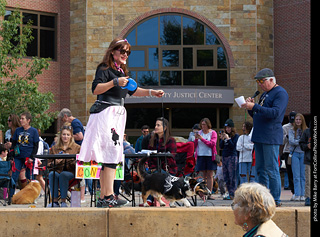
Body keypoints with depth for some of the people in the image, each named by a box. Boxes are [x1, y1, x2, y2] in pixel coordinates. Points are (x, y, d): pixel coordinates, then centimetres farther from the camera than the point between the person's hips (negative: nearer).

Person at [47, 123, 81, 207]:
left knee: (63, 174, -36)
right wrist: (55, 162, -6)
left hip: (71, 173, -2)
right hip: (57, 171, 2)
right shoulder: (54, 148, 19)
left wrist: (71, 160, -13)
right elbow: (49, 164, 16)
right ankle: (55, 201, -30)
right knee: (52, 174, -33)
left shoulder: (77, 148, 12)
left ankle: (63, 201, -29)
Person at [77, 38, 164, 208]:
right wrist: (114, 82, -24)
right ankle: (109, 196, -22)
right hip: (105, 113, -9)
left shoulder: (122, 72, 21)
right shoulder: (105, 69, -4)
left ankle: (103, 198, 4)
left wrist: (151, 92, 19)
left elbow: (133, 90, 29)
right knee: (112, 154, -17)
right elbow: (95, 89, -16)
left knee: (109, 156, 4)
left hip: (118, 115, 9)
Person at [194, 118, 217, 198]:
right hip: (201, 156, 2)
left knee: (209, 176, -3)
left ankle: (209, 194, -4)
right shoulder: (199, 133, 11)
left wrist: (202, 139, -15)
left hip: (210, 156, -2)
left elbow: (212, 144, -10)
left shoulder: (213, 133, 4)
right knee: (203, 175, 1)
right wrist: (196, 139, -7)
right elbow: (195, 145, 12)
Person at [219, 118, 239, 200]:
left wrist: (228, 138, -16)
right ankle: (229, 193, 9)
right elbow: (221, 147, 10)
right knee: (226, 177, 5)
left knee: (232, 176, -9)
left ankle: (232, 194, -10)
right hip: (224, 157, 6)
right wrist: (222, 139, -5)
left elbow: (233, 146, -10)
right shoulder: (224, 134, 14)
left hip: (232, 157, -6)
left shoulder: (235, 136, -1)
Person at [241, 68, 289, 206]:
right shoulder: (265, 94, 21)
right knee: (260, 169, 10)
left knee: (271, 169, -8)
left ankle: (275, 199, -5)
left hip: (271, 137, -9)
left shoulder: (280, 93, -7)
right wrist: (250, 107, 6)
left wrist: (254, 107, -23)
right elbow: (256, 115, 26)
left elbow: (275, 112, -21)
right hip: (259, 137, 9)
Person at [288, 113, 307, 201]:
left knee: (303, 175, 0)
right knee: (296, 176, -3)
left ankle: (302, 195, 4)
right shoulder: (291, 131, 6)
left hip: (303, 153, 0)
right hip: (295, 153, 0)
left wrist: (296, 142, -11)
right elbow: (291, 141, -6)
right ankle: (297, 194, -2)